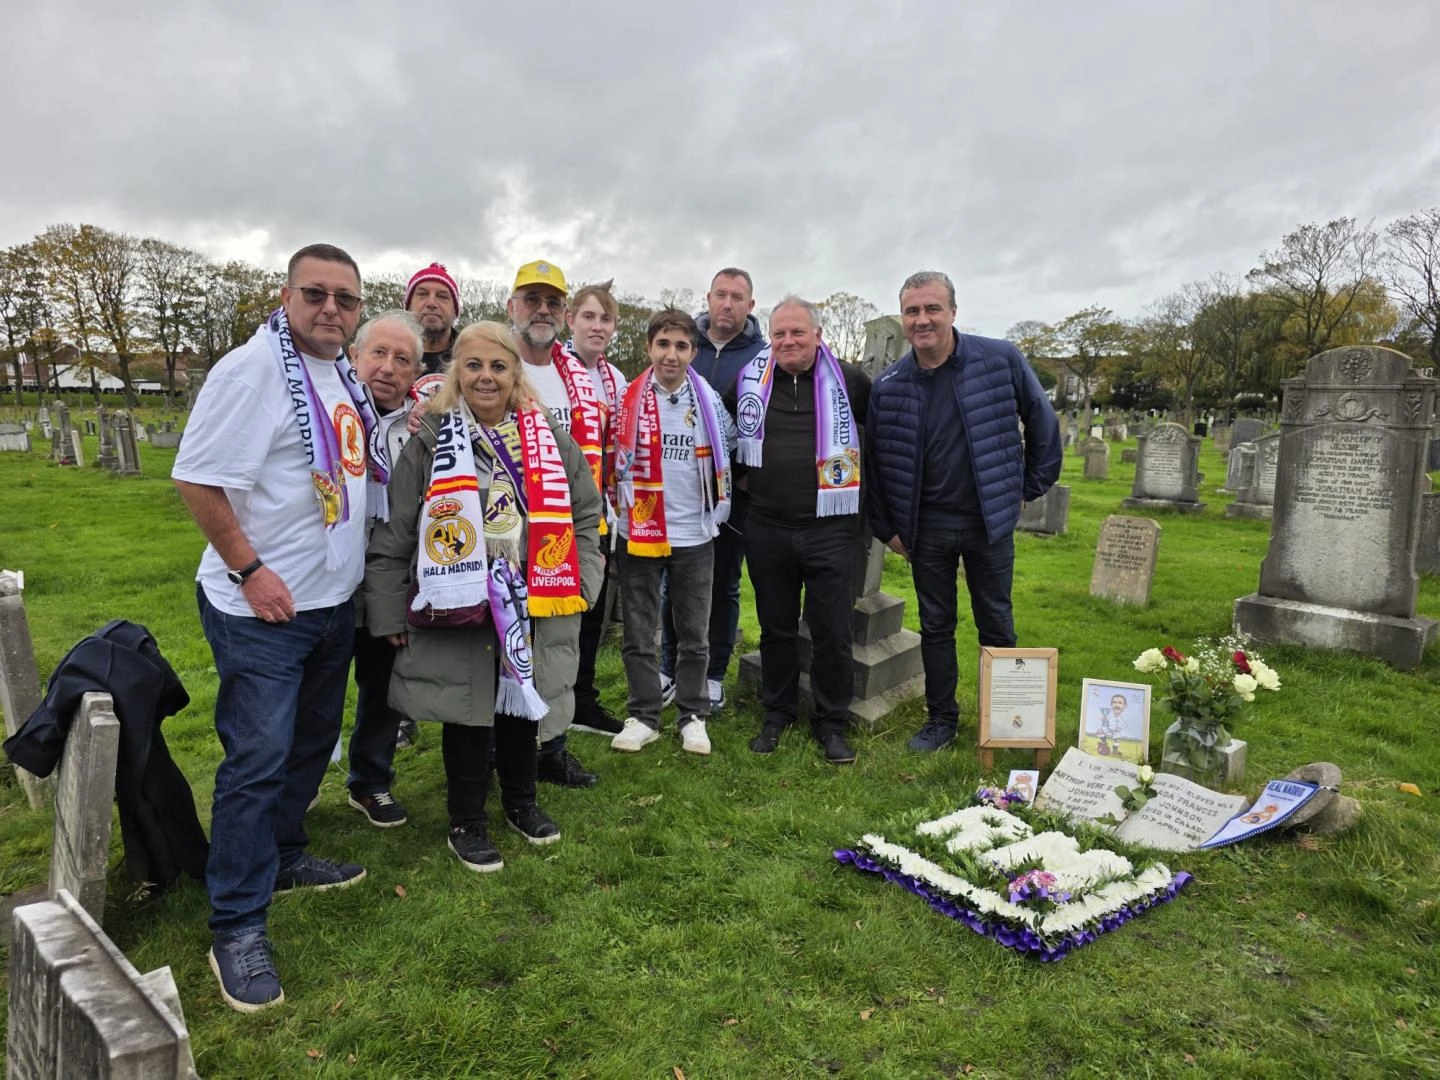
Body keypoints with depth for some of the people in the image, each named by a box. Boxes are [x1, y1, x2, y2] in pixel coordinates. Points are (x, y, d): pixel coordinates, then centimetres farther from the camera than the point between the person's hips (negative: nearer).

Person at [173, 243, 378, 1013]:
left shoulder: (344, 373, 10)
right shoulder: (252, 368, -15)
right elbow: (195, 479, -18)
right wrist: (250, 570, -18)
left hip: (333, 601, 8)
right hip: (263, 608, -8)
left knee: (311, 743, 19)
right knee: (257, 760, -3)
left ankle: (282, 858, 38)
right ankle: (237, 927, 11)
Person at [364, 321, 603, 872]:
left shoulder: (549, 438, 3)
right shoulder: (429, 440, -6)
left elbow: (585, 513, 10)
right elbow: (392, 535, -5)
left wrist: (580, 582, 3)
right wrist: (391, 614, -4)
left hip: (532, 607, 3)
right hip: (457, 609, -3)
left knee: (523, 705, 16)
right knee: (467, 712, 7)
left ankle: (521, 801, 39)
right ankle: (466, 822, 27)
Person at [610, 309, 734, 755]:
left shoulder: (709, 401, 3)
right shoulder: (627, 400, -2)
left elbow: (726, 454, 15)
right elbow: (614, 457, 5)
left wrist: (717, 507, 12)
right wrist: (622, 503, 4)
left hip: (694, 534, 1)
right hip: (638, 532, -1)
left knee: (694, 633, 9)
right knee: (639, 633, 6)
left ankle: (693, 715, 22)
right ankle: (643, 716, 19)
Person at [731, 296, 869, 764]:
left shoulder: (847, 380, 0)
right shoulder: (750, 379, 4)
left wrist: (862, 478, 10)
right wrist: (742, 473, 15)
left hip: (830, 529, -2)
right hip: (766, 529, 2)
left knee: (832, 632, 4)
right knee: (775, 628, 14)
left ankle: (831, 722, 21)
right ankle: (777, 712, 31)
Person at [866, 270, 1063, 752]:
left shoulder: (1001, 360, -8)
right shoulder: (888, 385, -3)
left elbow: (1041, 419, 4)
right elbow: (875, 461, 4)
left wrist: (1031, 485, 6)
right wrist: (887, 527, 4)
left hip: (990, 522, -1)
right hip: (927, 527, 2)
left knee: (997, 624, 12)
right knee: (935, 627, 12)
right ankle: (941, 719, 27)